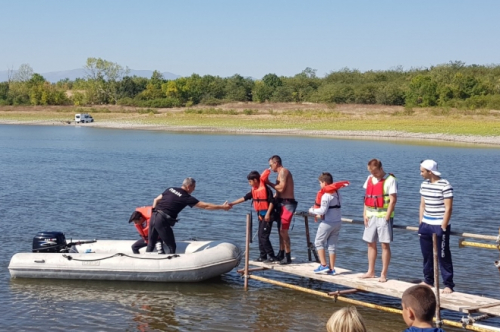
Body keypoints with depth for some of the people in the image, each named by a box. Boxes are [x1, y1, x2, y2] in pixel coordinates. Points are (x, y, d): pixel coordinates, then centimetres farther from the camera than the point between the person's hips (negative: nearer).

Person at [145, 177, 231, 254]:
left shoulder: (170, 189, 12)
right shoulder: (186, 198, -6)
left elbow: (156, 200, 16)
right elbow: (205, 206, -4)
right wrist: (222, 207, 2)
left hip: (153, 216, 7)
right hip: (162, 221, -7)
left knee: (150, 245, 15)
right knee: (172, 247, 6)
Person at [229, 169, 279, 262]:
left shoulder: (265, 188, -14)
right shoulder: (254, 190, 10)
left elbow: (271, 201, -15)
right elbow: (245, 198, 15)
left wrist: (268, 214, -20)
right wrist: (232, 203, 14)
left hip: (267, 215, -9)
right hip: (260, 215, 9)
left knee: (263, 236, -12)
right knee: (260, 236, 10)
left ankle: (272, 256, -7)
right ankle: (263, 256, 16)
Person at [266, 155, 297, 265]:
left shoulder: (283, 171, -12)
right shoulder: (281, 173, 18)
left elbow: (281, 188, -21)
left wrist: (269, 183, -10)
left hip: (287, 204, -10)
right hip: (282, 203, 10)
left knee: (283, 230, -11)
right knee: (280, 229, 16)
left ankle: (288, 257, -8)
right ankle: (281, 254, 26)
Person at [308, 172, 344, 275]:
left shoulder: (326, 195, -16)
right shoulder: (337, 193, 10)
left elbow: (323, 210, -21)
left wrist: (312, 210, -5)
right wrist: (319, 211, 9)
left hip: (328, 223, -8)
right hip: (338, 222, 8)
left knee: (319, 242, 6)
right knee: (332, 245, 11)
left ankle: (323, 265, 1)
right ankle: (331, 268, 11)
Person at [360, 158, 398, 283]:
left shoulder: (390, 180, -9)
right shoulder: (370, 179, 10)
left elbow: (393, 200, -12)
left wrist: (387, 217, -16)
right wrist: (365, 214, 6)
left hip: (383, 215, -6)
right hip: (371, 215, 6)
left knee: (385, 245, -2)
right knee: (371, 243, 11)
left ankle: (383, 274, 3)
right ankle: (371, 272, 21)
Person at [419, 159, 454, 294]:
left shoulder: (445, 186, -14)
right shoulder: (424, 184, 7)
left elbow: (448, 208, -14)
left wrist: (443, 227, -15)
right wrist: (420, 223, 10)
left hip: (440, 226, -7)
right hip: (426, 225, 7)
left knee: (443, 256, -1)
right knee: (427, 255, 13)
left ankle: (448, 285, 6)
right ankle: (428, 280, 26)